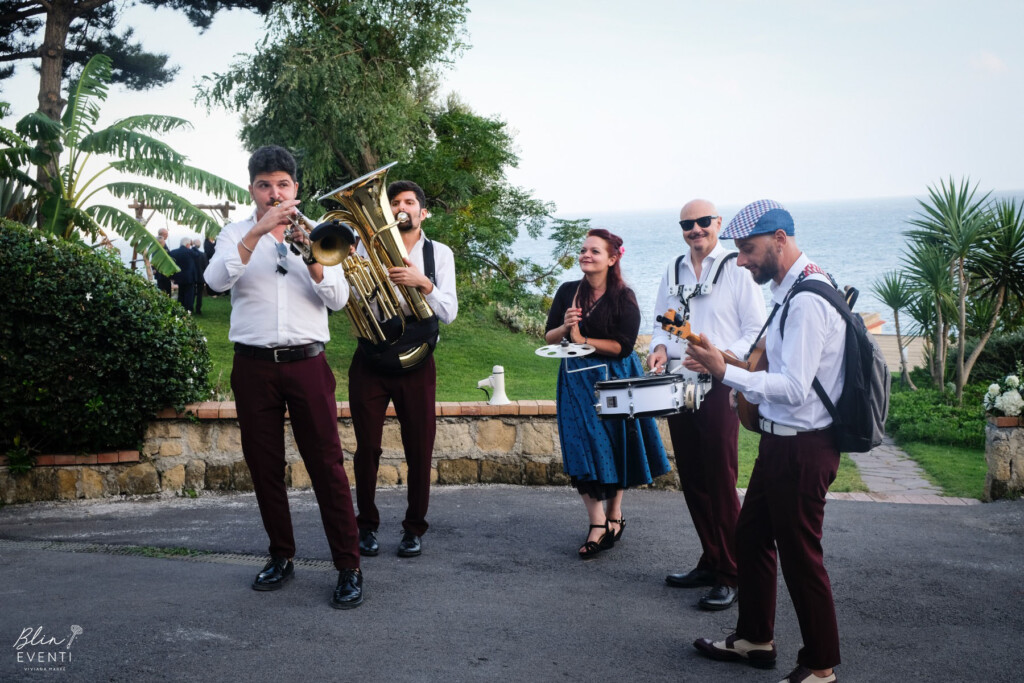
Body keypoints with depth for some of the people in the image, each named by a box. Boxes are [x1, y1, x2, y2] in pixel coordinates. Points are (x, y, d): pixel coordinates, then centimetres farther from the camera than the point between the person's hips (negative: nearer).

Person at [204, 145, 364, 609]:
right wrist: (259, 231, -21)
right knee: (264, 465, 7)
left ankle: (348, 567, -1)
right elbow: (217, 279, -12)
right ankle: (281, 557, 21)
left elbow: (338, 298, -1)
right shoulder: (236, 235, 9)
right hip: (254, 365, 1)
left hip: (306, 362, -1)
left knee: (327, 463, -5)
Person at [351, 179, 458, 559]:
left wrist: (423, 283, -22)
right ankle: (367, 526, 21)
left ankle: (414, 528, 18)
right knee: (367, 448, 5)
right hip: (370, 359, 0)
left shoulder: (439, 253, 6)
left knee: (420, 450, 2)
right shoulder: (369, 246, 6)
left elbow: (449, 312, -5)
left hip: (415, 361, 0)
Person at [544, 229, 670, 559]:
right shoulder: (568, 292, 4)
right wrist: (565, 326, -15)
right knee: (584, 447, -4)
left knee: (614, 446, 7)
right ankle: (599, 524, 0)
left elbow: (623, 346, -14)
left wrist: (582, 340, -14)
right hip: (577, 380, 3)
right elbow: (548, 338, 5)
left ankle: (614, 512, 26)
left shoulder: (624, 297, -7)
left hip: (614, 379, -2)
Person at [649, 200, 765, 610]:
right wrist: (660, 348, -1)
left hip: (719, 388, -6)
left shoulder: (737, 269, -4)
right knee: (692, 481, 12)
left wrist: (721, 357, -22)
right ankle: (710, 562, 25)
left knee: (721, 483, -5)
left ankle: (730, 576, 5)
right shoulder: (673, 272, 13)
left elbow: (756, 331, -7)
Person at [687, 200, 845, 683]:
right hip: (780, 440, 10)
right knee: (751, 536, 19)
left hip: (801, 448, -10)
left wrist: (725, 372, -23)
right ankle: (754, 640, 35)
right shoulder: (788, 290, 9)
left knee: (800, 554, 2)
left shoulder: (807, 302, -22)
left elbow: (794, 388, -27)